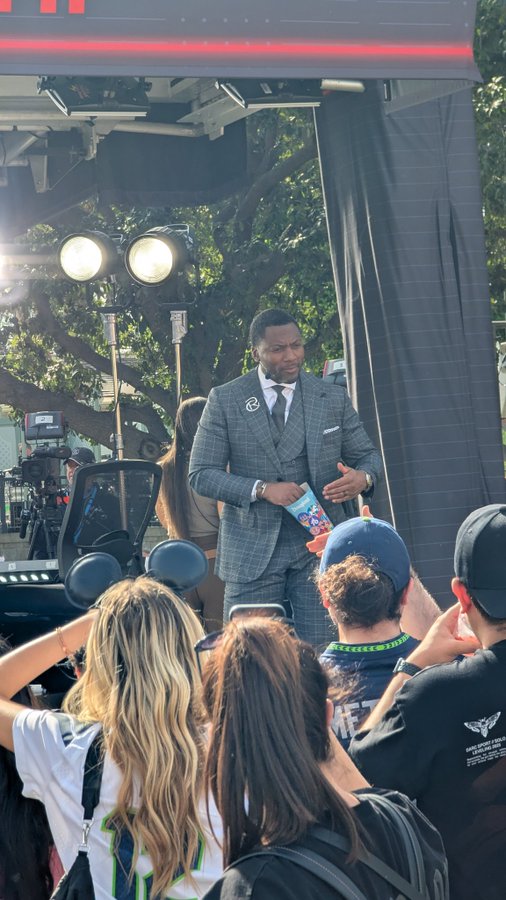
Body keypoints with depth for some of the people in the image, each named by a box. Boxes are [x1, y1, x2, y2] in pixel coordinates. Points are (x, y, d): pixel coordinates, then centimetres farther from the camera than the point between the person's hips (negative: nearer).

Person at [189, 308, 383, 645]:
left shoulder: (333, 398, 7)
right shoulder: (225, 400, 2)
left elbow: (367, 455, 15)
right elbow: (201, 474, -1)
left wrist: (363, 477, -11)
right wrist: (262, 489, -16)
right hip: (252, 551, -1)